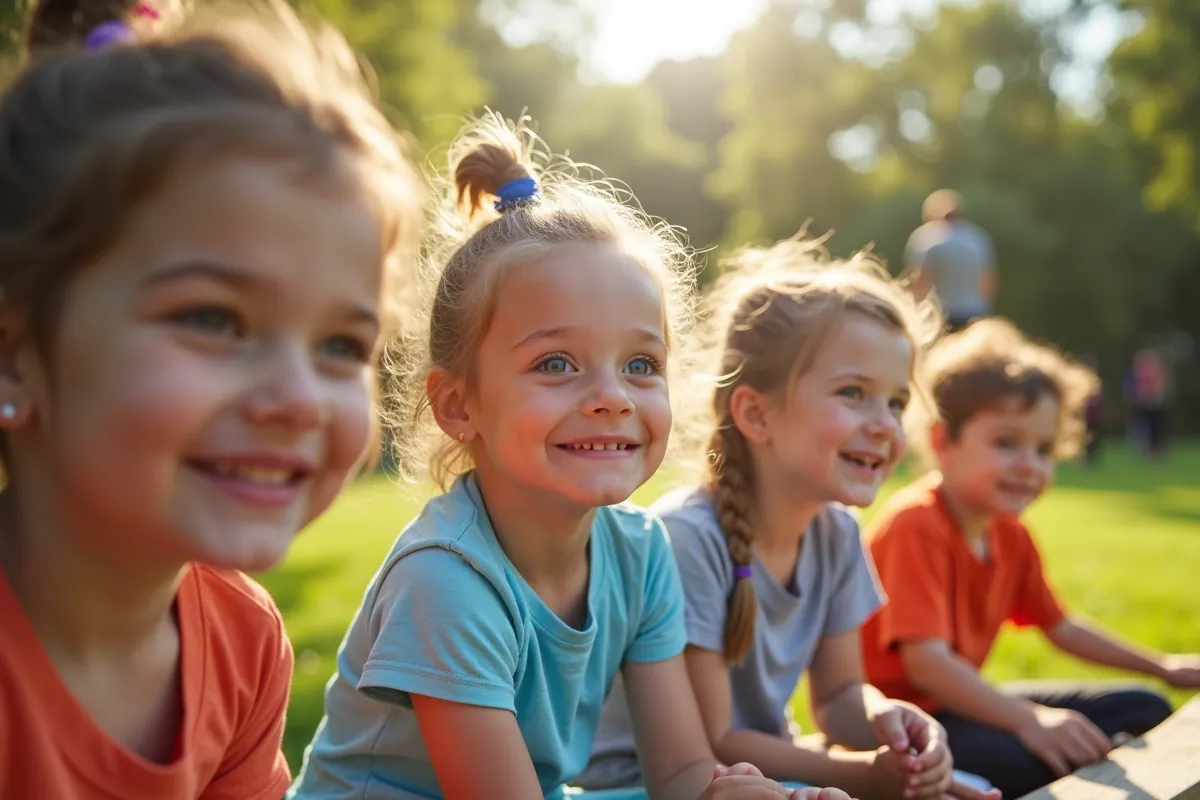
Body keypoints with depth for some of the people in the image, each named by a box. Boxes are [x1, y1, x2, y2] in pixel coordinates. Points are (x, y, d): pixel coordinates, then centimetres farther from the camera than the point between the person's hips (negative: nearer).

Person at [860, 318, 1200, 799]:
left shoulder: (1011, 535, 6)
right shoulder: (915, 525, -23)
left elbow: (1061, 628, 20)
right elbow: (925, 660, -32)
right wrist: (1029, 720, -40)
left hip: (960, 702, 10)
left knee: (1146, 711, 12)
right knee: (1037, 761, -37)